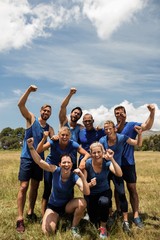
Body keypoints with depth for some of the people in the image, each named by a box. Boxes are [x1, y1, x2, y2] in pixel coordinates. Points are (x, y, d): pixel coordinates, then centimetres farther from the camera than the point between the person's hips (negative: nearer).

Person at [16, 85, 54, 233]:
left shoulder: (49, 128, 7)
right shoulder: (31, 119, -3)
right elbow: (20, 105, -16)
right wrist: (29, 90, -27)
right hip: (27, 158, -4)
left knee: (35, 187, 13)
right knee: (24, 187, -6)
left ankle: (31, 212, 29)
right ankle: (20, 218, 1)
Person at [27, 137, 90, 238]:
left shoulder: (74, 177, -23)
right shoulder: (56, 170, -21)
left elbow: (87, 193, -34)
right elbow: (39, 161, -29)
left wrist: (82, 176, -47)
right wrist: (31, 147, -42)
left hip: (68, 205, 0)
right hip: (53, 206, 0)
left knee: (82, 202, -30)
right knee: (47, 231, -19)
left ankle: (74, 228, -4)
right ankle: (57, 218, 17)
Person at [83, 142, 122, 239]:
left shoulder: (107, 162, -19)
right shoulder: (87, 164, -20)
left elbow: (119, 174, -35)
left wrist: (112, 159, -44)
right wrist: (90, 184, -38)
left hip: (104, 191, 0)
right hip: (91, 194, 1)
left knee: (104, 202, -35)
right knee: (94, 220, -6)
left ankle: (103, 226, -6)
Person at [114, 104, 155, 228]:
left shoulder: (132, 125, -7)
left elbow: (147, 126, -22)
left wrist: (152, 112, -37)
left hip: (128, 163, -3)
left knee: (132, 188, 2)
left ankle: (136, 215, 12)